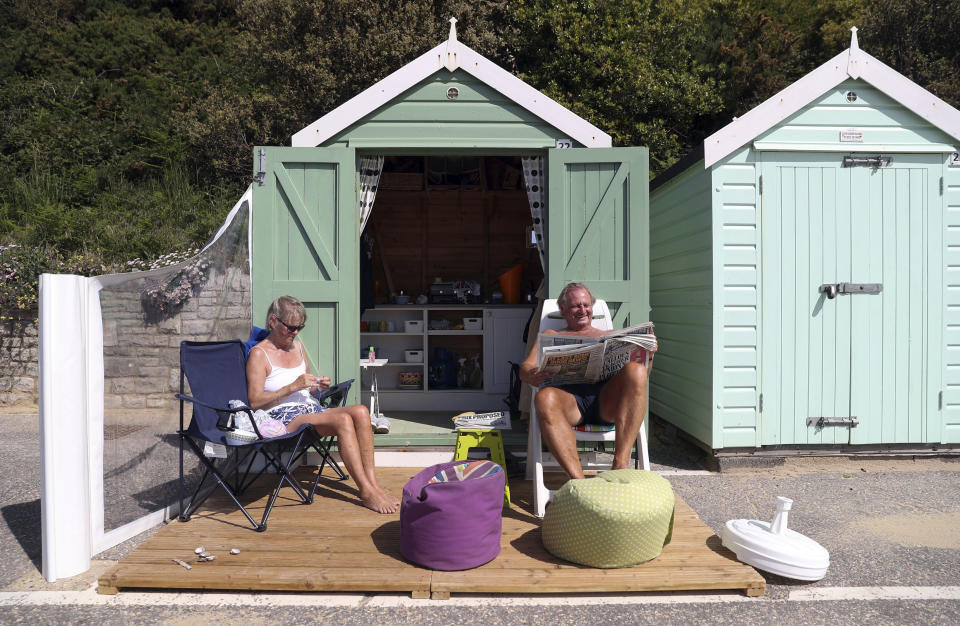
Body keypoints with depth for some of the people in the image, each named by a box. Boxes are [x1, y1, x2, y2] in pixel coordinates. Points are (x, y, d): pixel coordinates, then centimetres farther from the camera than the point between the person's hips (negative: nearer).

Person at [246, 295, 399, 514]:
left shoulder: (298, 346, 19)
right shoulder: (259, 354, -2)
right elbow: (255, 401, -11)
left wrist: (317, 386, 4)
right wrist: (293, 386, -17)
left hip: (312, 409, 7)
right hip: (285, 418, -6)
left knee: (360, 411, -24)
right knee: (343, 420, -33)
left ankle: (372, 484, -27)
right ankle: (366, 492, -31)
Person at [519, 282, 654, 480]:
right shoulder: (550, 336, 31)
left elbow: (642, 374, 25)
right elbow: (525, 368, 17)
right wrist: (532, 376, -9)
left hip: (606, 397, 2)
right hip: (569, 397, -1)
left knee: (636, 370, -30)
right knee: (545, 398, -37)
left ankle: (620, 464, -35)